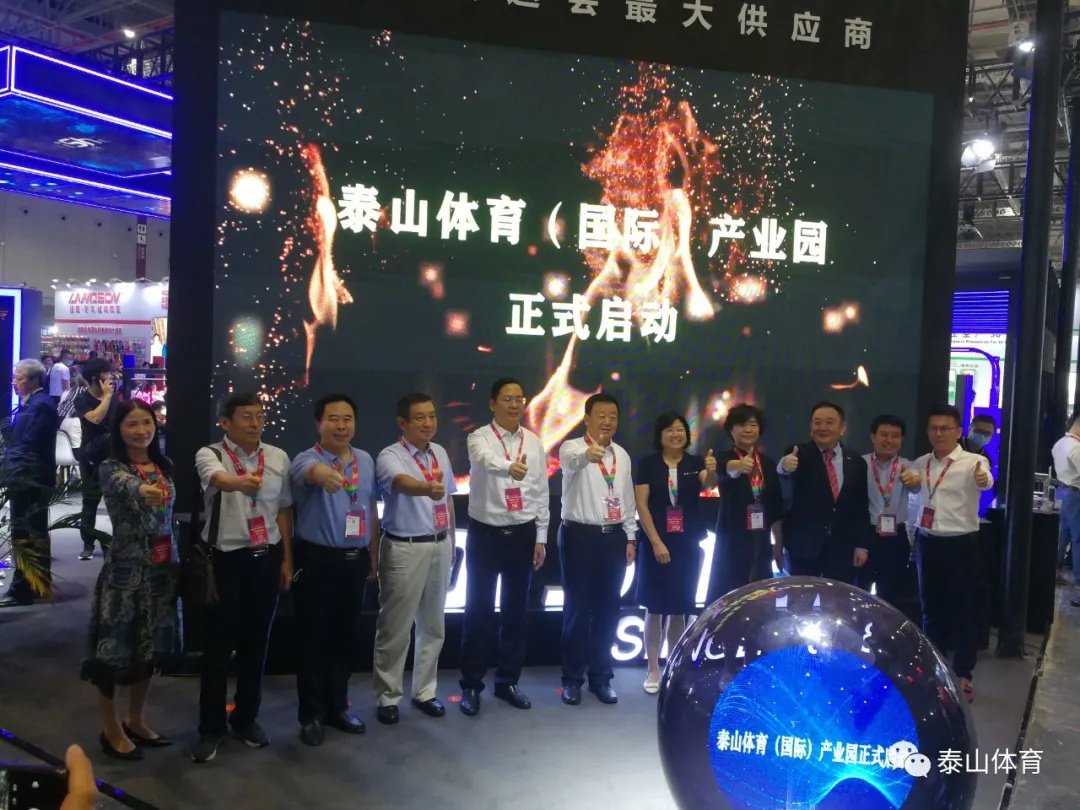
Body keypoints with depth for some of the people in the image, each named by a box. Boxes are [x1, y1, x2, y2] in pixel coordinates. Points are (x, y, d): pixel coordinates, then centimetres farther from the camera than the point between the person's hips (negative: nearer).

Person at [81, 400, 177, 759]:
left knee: (150, 648, 15)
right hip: (125, 569, -6)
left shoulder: (163, 466, 8)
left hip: (161, 568, 6)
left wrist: (177, 563, 12)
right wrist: (142, 490, -58)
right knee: (115, 648, 3)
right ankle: (111, 730, 21)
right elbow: (126, 487, -35)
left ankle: (135, 721, 32)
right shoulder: (111, 468, -10)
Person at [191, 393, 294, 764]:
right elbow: (220, 479, -33)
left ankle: (245, 718, 30)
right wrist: (242, 482, -56)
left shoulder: (278, 457, 3)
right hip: (226, 559, -3)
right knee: (219, 645, 4)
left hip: (267, 558, 4)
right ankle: (211, 728, 20)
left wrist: (287, 558, 7)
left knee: (256, 642, 13)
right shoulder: (210, 454, -9)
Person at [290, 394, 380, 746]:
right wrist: (322, 473, -62)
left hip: (355, 559, 5)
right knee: (314, 638, 5)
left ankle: (337, 706, 31)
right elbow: (309, 471, -38)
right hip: (317, 559, -5)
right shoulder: (307, 458, -12)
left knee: (346, 636, 15)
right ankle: (311, 714, 21)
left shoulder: (366, 461, 5)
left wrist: (373, 554, 14)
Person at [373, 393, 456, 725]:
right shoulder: (390, 456, -14)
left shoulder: (440, 453, 7)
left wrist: (451, 541, 15)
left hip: (439, 546, 6)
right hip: (405, 549, -6)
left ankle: (424, 691, 31)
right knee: (395, 628, 4)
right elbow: (403, 482, -37)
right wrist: (427, 488, -58)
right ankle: (388, 697, 21)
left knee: (433, 625, 16)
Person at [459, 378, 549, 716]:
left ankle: (508, 681, 27)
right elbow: (487, 460, -34)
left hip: (522, 535, 4)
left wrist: (540, 538, 5)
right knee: (479, 610, 5)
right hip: (485, 534, -3)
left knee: (515, 611, 12)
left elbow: (541, 493, 8)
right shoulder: (479, 438, -9)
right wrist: (510, 467, -56)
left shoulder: (534, 442, 4)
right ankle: (471, 685, 19)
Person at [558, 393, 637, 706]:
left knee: (608, 609, 10)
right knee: (577, 607, 2)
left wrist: (631, 537, 11)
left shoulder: (622, 455, 10)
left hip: (614, 537, 5)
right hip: (580, 535, -5)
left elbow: (627, 499, 15)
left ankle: (601, 677, 24)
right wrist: (587, 455, -56)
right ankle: (572, 678, 16)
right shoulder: (572, 447, -8)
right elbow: (570, 461, -34)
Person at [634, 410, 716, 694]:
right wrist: (656, 542, -13)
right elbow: (641, 505, -6)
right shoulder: (648, 464, -3)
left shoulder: (695, 463, 2)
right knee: (655, 608, 3)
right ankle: (653, 671, 14)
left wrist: (712, 471, -40)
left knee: (679, 609, 10)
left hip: (688, 545, 2)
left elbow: (709, 484, -17)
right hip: (656, 544, -2)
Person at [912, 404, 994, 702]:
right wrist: (914, 540, 13)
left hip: (961, 545, -4)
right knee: (931, 608, 15)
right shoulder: (920, 464, 5)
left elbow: (985, 481, -34)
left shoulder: (972, 462, -11)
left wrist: (984, 480, -57)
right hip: (927, 543, 5)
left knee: (963, 610, 5)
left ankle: (963, 674, 20)